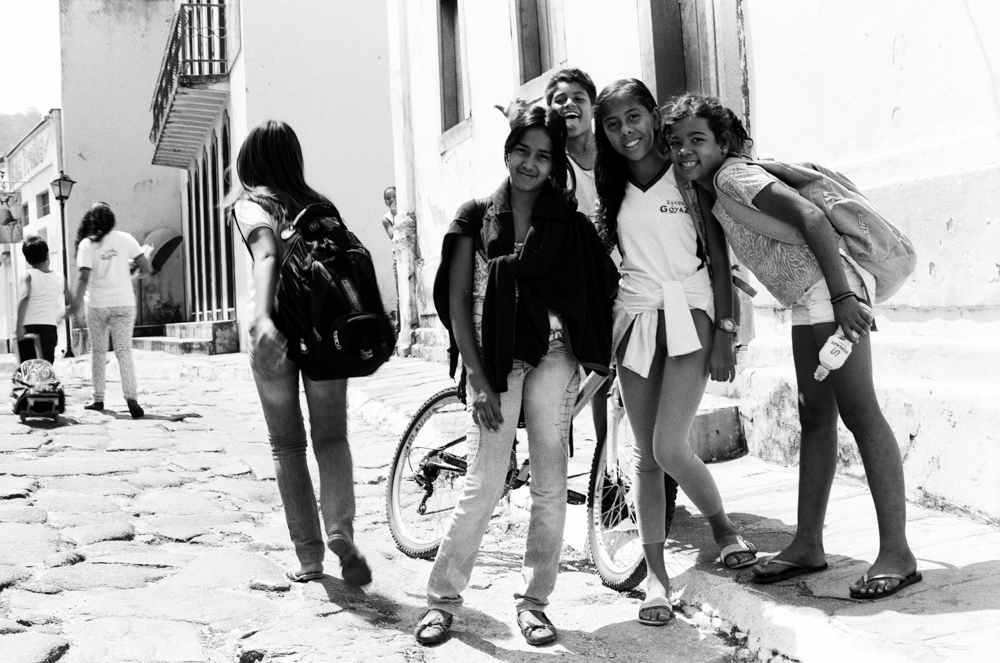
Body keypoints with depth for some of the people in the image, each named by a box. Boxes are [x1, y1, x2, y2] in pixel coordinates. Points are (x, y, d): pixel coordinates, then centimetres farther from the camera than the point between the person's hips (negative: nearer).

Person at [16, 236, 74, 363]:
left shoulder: (28, 276, 0)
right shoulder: (60, 278, 10)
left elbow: (24, 298, -18)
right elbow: (73, 305, 17)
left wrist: (19, 326, -20)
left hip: (28, 326, -2)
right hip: (50, 328, 2)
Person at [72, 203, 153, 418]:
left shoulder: (87, 244, -5)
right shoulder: (125, 239, 0)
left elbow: (84, 277, -14)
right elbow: (147, 269, -4)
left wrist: (78, 301, -5)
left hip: (97, 304, -1)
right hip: (124, 303, 1)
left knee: (98, 352, 13)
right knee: (124, 351, -2)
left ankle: (98, 399, 17)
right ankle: (131, 398, -17)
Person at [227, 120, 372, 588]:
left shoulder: (249, 203, 4)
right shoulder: (319, 204, 15)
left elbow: (267, 254, -16)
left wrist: (264, 318, -29)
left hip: (278, 328, -2)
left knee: (286, 444, 9)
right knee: (331, 434, 8)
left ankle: (309, 557, 9)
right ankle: (340, 530, -14)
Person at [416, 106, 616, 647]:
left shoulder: (568, 222, 7)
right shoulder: (476, 217, 3)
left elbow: (597, 288, 7)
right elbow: (458, 302, -1)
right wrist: (479, 380, -7)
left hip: (552, 358, 2)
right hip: (493, 360, -2)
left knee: (550, 485, 3)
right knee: (484, 484, -5)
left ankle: (533, 600, 15)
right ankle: (442, 598, 9)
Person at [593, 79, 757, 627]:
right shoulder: (613, 187, 12)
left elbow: (718, 257, -1)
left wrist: (724, 333, -7)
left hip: (687, 314, -4)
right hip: (635, 316, 4)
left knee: (669, 447, -15)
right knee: (645, 454, 2)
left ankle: (722, 526, 14)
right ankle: (656, 575, 8)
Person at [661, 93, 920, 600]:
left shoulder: (734, 176, -11)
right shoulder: (710, 198, 16)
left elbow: (812, 218, -20)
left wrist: (842, 297, -25)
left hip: (828, 292, -10)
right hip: (807, 303, 10)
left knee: (859, 412, -11)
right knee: (815, 419, 10)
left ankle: (896, 553, -9)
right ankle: (808, 545, 16)